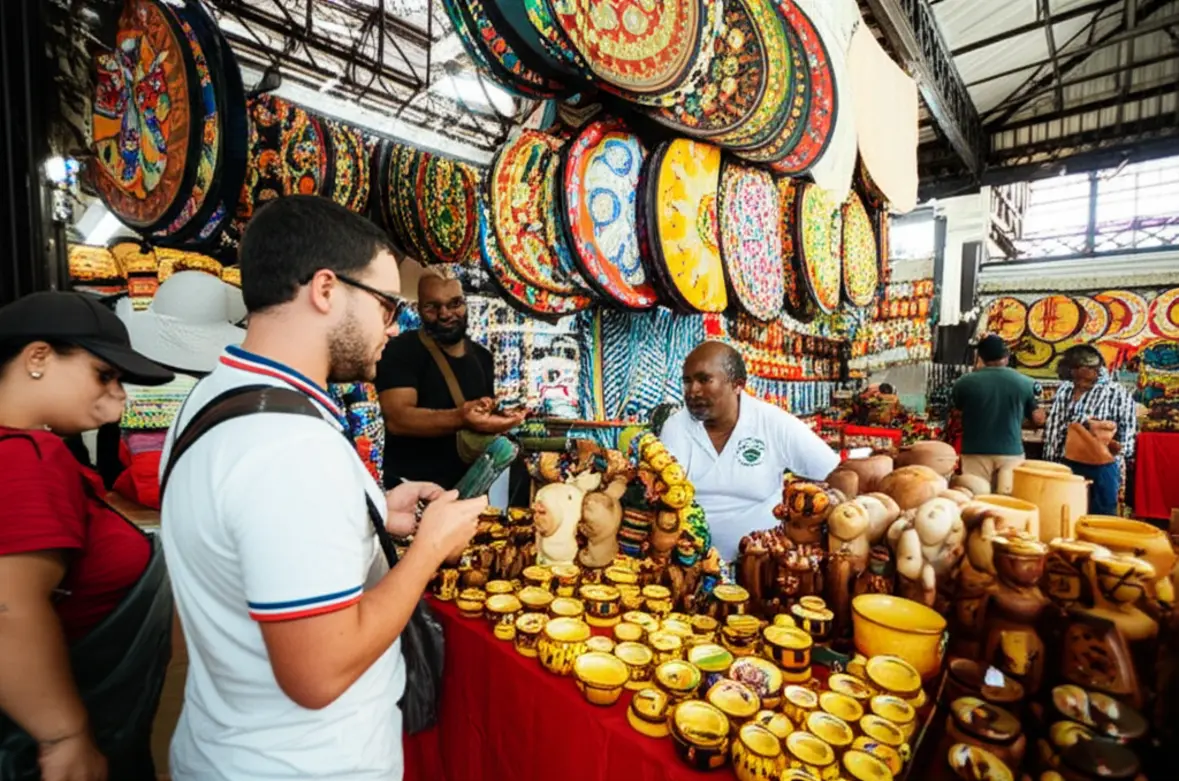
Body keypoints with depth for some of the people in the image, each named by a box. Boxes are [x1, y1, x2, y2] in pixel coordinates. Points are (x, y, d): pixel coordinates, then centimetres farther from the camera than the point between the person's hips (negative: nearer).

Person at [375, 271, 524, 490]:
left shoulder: (482, 357, 7)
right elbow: (397, 418, -24)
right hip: (414, 487, -5)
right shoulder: (400, 351, -11)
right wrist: (461, 418, -38)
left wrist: (497, 420, -4)